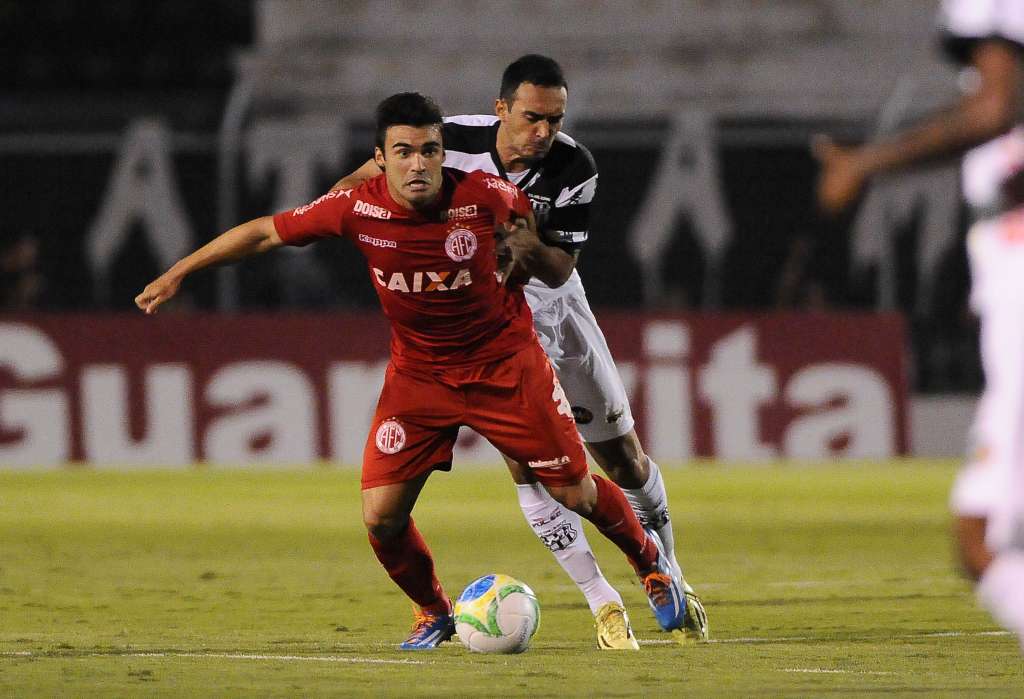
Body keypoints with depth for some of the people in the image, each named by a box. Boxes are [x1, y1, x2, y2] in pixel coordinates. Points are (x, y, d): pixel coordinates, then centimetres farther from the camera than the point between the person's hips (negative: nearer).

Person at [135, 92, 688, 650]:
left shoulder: (483, 196, -20)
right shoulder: (358, 208, -19)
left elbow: (524, 212, 7)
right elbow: (265, 232, -7)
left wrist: (522, 247, -5)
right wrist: (178, 273, -5)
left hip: (505, 364, -1)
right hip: (418, 373, 1)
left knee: (575, 493, 1)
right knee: (381, 518, -8)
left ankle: (650, 561, 32)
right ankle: (433, 614, 20)